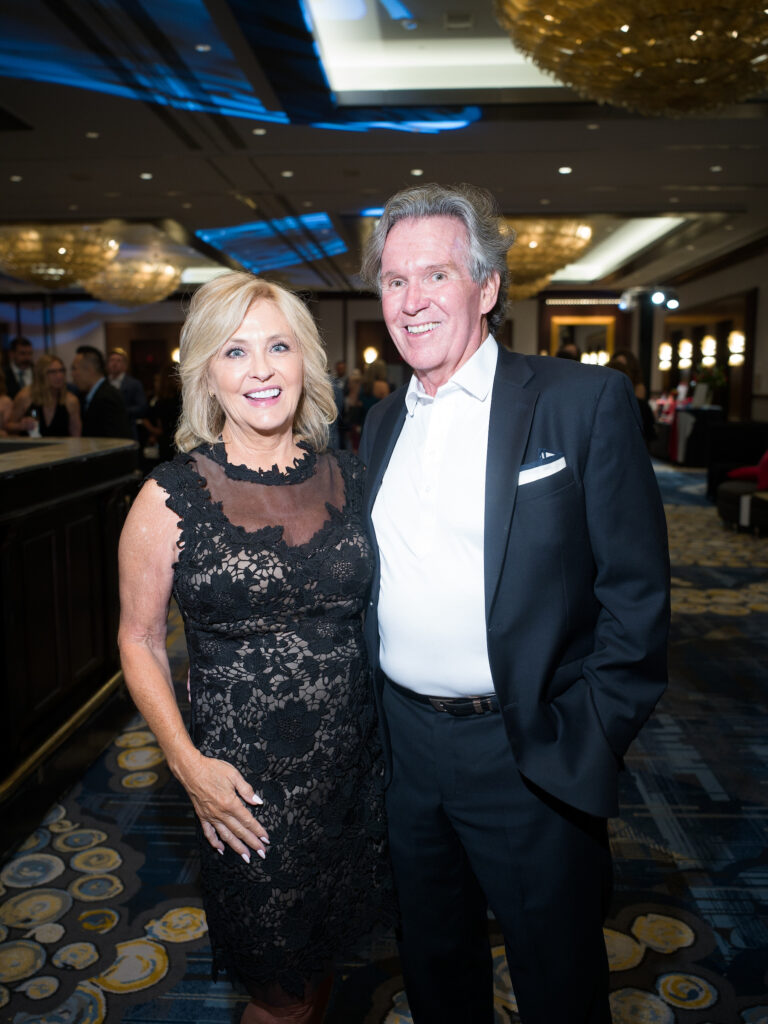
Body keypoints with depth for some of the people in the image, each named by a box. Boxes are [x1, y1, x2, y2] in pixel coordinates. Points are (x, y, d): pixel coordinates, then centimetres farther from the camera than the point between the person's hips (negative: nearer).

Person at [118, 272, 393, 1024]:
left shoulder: (348, 476, -1)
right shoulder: (172, 497, -12)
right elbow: (139, 640, -4)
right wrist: (186, 762, -12)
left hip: (356, 761, 4)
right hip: (246, 782, -3)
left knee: (322, 959, 24)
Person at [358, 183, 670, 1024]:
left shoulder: (584, 401, -11)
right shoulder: (382, 422, 7)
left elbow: (636, 591, -12)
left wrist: (583, 746, -15)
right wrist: (365, 717, 7)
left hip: (527, 756, -5)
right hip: (404, 745, 5)